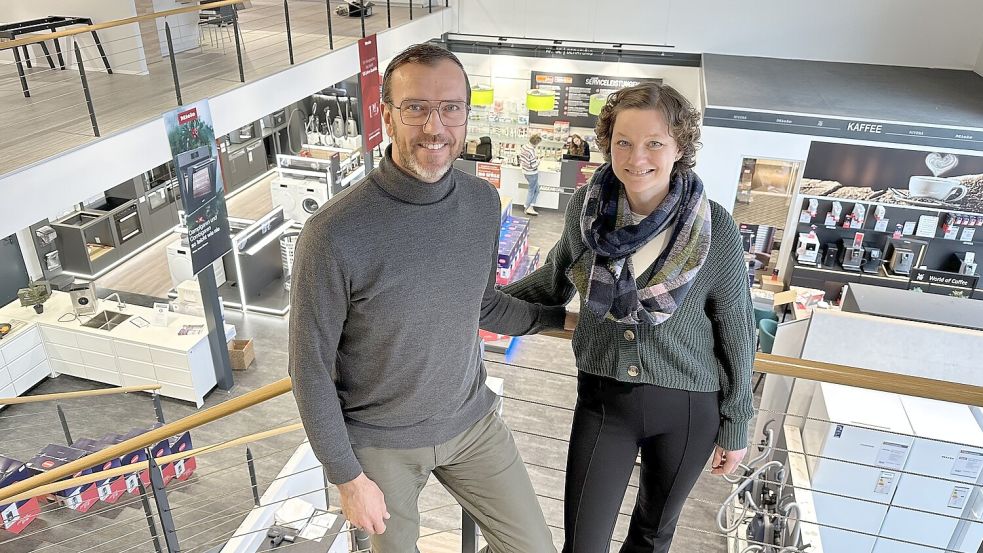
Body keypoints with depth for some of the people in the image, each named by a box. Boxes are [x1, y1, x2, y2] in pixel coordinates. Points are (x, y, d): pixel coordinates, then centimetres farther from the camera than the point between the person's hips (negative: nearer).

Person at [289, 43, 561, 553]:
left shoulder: (484, 202, -10)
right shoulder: (334, 234, -27)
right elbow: (311, 367, -16)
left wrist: (566, 318, 10)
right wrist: (347, 478, -10)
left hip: (471, 419, 4)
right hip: (381, 442, -4)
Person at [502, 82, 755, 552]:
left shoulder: (714, 228, -18)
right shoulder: (586, 206, -11)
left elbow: (735, 330, -6)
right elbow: (554, 281, 7)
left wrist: (736, 424, 0)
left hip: (687, 407, -1)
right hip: (602, 397, 1)